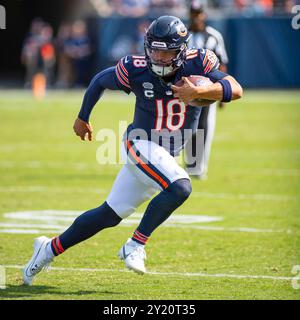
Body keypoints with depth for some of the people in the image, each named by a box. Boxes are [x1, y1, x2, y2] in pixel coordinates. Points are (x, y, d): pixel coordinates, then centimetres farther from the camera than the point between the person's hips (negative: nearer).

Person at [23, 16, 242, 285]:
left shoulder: (197, 64, -13)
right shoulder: (136, 70, -14)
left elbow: (236, 90, -23)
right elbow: (100, 81, 5)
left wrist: (198, 92, -39)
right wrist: (82, 118, 17)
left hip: (166, 156, 4)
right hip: (141, 145, -4)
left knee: (110, 215, 9)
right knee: (180, 188, -29)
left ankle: (50, 249, 23)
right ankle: (135, 245, -15)